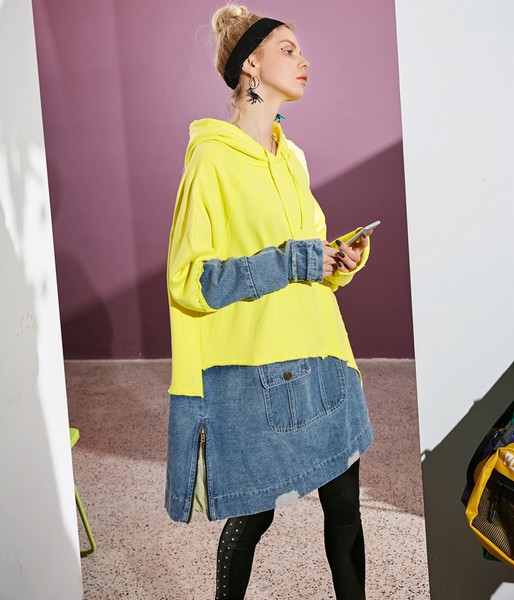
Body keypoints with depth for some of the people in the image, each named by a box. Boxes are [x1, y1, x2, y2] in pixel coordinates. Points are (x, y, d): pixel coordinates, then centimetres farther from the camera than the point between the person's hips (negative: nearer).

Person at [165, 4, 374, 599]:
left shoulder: (292, 158, 14)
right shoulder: (212, 158, -9)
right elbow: (187, 281, -14)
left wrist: (339, 261, 4)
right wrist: (289, 262, -17)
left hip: (318, 359, 7)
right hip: (253, 371, -7)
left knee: (344, 503, 10)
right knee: (253, 514, 6)